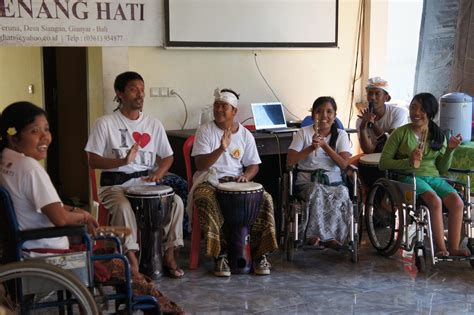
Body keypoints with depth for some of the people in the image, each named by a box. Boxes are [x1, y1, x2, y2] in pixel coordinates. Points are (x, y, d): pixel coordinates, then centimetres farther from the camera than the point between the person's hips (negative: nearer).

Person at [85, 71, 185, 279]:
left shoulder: (153, 124, 9)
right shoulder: (105, 124, -4)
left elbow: (167, 157, 15)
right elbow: (93, 161, -8)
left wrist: (158, 173, -8)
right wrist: (123, 161, -25)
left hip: (145, 182, 4)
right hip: (114, 184, -3)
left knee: (176, 201, -21)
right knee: (123, 207, -36)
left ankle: (169, 255, -10)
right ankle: (132, 262, -27)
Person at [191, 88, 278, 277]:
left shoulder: (245, 134, 8)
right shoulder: (205, 130, -1)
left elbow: (253, 164, 12)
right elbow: (200, 165, -11)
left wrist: (246, 176, -12)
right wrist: (221, 149, -26)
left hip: (236, 182, 3)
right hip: (209, 181, -2)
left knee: (265, 199, -24)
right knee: (205, 200, -37)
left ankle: (259, 253, -12)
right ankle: (219, 255, -25)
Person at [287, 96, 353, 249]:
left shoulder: (341, 134, 9)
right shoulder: (303, 133, 6)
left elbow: (344, 164, -5)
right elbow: (290, 161, -5)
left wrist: (325, 145, -14)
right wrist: (311, 147, -15)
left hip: (333, 182, 1)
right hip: (307, 182, -1)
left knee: (342, 193, -32)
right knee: (317, 191, -35)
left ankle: (317, 236, -22)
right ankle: (328, 238, -25)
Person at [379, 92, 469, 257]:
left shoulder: (438, 136, 14)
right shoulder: (400, 133, 3)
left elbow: (442, 169, 14)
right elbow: (383, 163, -3)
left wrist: (450, 149, -2)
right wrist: (409, 162, -16)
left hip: (434, 177, 4)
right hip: (409, 177, -4)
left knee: (457, 202, -23)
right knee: (435, 200, -31)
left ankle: (453, 248, -18)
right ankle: (440, 248, -24)